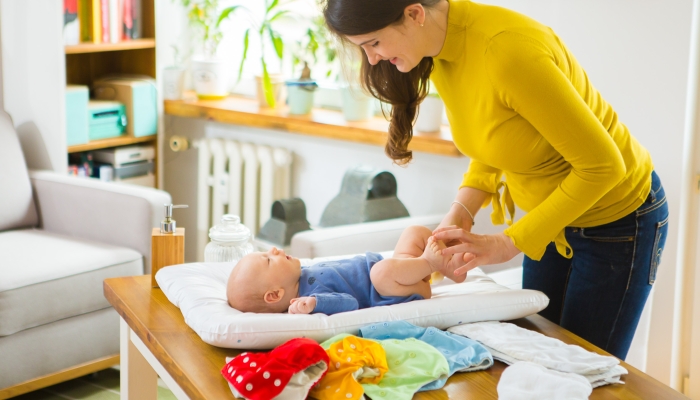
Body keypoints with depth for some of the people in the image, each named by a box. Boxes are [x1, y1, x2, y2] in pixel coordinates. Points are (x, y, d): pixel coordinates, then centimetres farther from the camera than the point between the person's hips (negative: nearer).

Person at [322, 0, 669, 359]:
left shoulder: (509, 50, -34)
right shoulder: (438, 54, -8)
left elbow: (602, 165, -28)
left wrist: (510, 242, -24)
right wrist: (461, 211, -10)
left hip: (616, 218, -7)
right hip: (548, 216, 7)